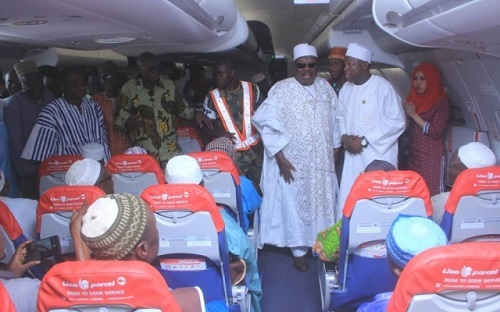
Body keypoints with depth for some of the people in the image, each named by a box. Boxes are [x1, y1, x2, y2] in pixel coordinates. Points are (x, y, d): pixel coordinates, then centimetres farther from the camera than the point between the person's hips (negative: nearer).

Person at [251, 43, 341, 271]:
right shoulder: (281, 90, -12)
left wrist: (335, 149, 9)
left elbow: (334, 120, 11)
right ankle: (299, 250, 23)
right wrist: (280, 158, -16)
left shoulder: (325, 87, 3)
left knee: (322, 201, 14)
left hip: (322, 162, 4)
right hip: (293, 162, -4)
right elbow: (268, 125, -13)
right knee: (295, 203, 7)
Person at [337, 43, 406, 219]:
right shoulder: (346, 89, 7)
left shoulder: (382, 87, -12)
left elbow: (397, 122, -13)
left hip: (379, 155, -5)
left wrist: (364, 140, -15)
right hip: (353, 155, 6)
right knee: (348, 201, 7)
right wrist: (345, 136, -4)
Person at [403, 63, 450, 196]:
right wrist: (406, 113, -1)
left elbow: (435, 132, -17)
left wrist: (413, 115, -13)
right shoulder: (414, 98, 10)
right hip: (413, 155, 6)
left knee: (432, 195, -5)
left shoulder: (441, 102, -9)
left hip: (431, 157, -6)